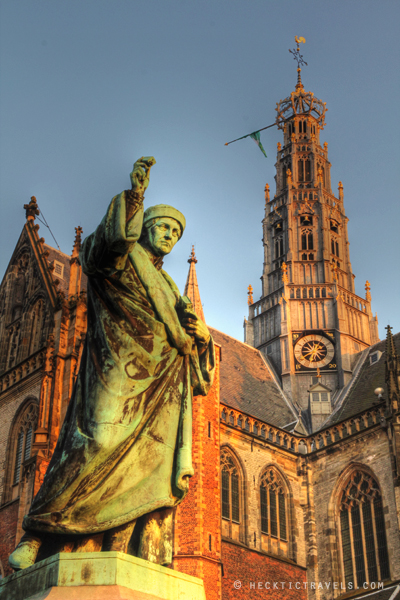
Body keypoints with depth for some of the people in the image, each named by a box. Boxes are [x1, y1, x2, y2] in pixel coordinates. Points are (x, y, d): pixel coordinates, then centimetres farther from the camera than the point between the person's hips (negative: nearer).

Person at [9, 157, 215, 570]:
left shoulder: (170, 294, 34)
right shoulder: (122, 260, 16)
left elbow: (195, 365, 31)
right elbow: (106, 245, -11)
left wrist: (202, 336, 9)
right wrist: (132, 198, -23)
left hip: (160, 393, 6)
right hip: (118, 375, -6)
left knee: (154, 470, -9)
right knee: (102, 443, -26)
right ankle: (38, 534, -20)